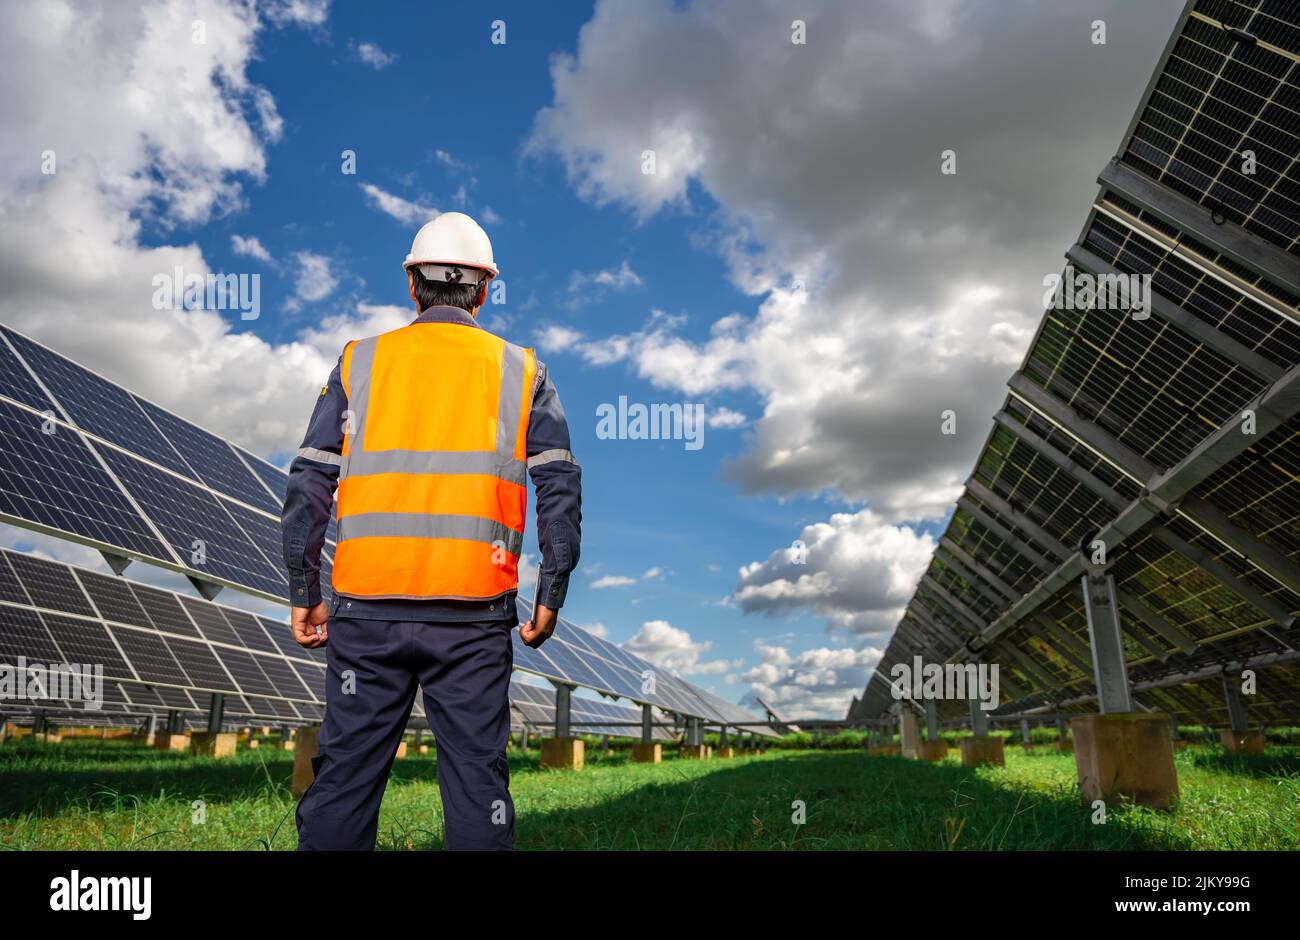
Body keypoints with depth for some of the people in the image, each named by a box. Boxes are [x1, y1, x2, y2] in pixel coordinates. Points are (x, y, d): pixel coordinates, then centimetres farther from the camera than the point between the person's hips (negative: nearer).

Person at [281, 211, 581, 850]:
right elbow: (561, 491, 2)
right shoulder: (520, 372, 7)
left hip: (368, 610, 1)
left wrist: (304, 594, 11)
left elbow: (308, 486, 5)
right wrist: (550, 597, 6)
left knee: (345, 775, 10)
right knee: (477, 778, 7)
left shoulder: (359, 363, 8)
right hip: (475, 615, 0)